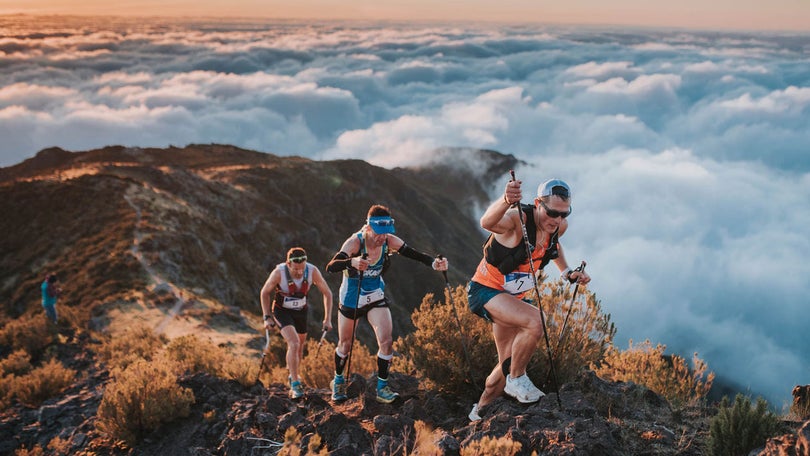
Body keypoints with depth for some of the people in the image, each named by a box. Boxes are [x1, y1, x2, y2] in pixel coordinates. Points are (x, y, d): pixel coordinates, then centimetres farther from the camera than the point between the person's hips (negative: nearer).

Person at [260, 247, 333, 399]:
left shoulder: (312, 271, -25)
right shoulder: (279, 273, -30)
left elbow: (327, 293, -11)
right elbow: (265, 293, -11)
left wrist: (328, 319, -12)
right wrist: (267, 317, -14)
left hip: (301, 311, 3)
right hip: (282, 311, -3)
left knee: (300, 347, 14)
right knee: (294, 344, -22)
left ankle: (293, 375, 41)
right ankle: (295, 384, -12)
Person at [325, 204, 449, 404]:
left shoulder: (389, 241, -17)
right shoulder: (355, 242, -29)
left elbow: (415, 254, -23)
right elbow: (331, 267, -41)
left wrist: (434, 262, -44)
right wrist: (351, 262, -62)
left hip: (376, 296, 3)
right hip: (351, 297, -2)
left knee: (386, 342, -12)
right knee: (345, 344, 13)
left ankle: (382, 387, 4)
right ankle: (338, 381, 39)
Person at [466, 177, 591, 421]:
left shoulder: (560, 226, -6)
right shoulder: (518, 218, -28)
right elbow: (487, 223, -52)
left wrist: (567, 272, 9)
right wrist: (505, 201, -71)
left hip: (512, 297, 8)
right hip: (484, 291, -8)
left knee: (509, 365, 14)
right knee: (534, 321, -33)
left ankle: (480, 411, 36)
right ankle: (517, 380, -10)